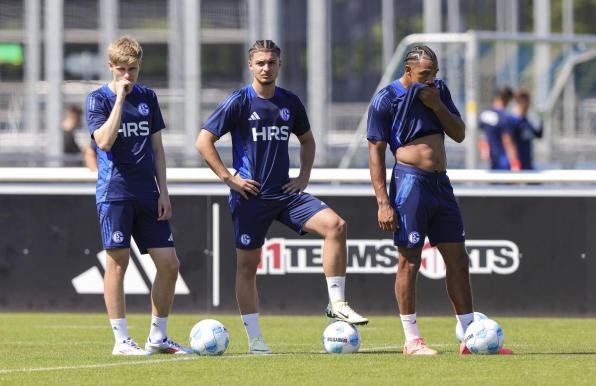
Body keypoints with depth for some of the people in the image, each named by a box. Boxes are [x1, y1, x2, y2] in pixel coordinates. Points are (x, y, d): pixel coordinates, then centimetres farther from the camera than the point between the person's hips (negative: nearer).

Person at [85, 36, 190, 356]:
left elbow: (157, 147, 15)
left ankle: (158, 337, 12)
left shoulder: (147, 97, 12)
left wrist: (163, 191, 8)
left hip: (147, 194, 5)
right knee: (118, 263, -5)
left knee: (169, 264, 1)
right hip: (114, 193, -5)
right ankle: (121, 340, 1)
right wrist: (120, 98, -18)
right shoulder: (98, 99, -2)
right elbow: (105, 141, -17)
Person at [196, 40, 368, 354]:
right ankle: (254, 339, 9)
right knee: (247, 264, 0)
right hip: (250, 196, -4)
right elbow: (204, 142, -7)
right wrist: (229, 178, -10)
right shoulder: (239, 102, -6)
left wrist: (304, 176, 11)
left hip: (284, 193, 4)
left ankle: (337, 304, -10)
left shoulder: (290, 103, 8)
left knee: (335, 225, -15)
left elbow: (307, 140, 25)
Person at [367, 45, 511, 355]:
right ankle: (412, 341, 4)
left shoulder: (438, 90, 12)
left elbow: (459, 134, 12)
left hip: (440, 184, 6)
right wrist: (383, 203, -14)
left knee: (458, 259, 6)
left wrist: (437, 105, -5)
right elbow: (375, 152, -8)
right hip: (409, 182, -6)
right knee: (409, 260, -4)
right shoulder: (386, 100, -6)